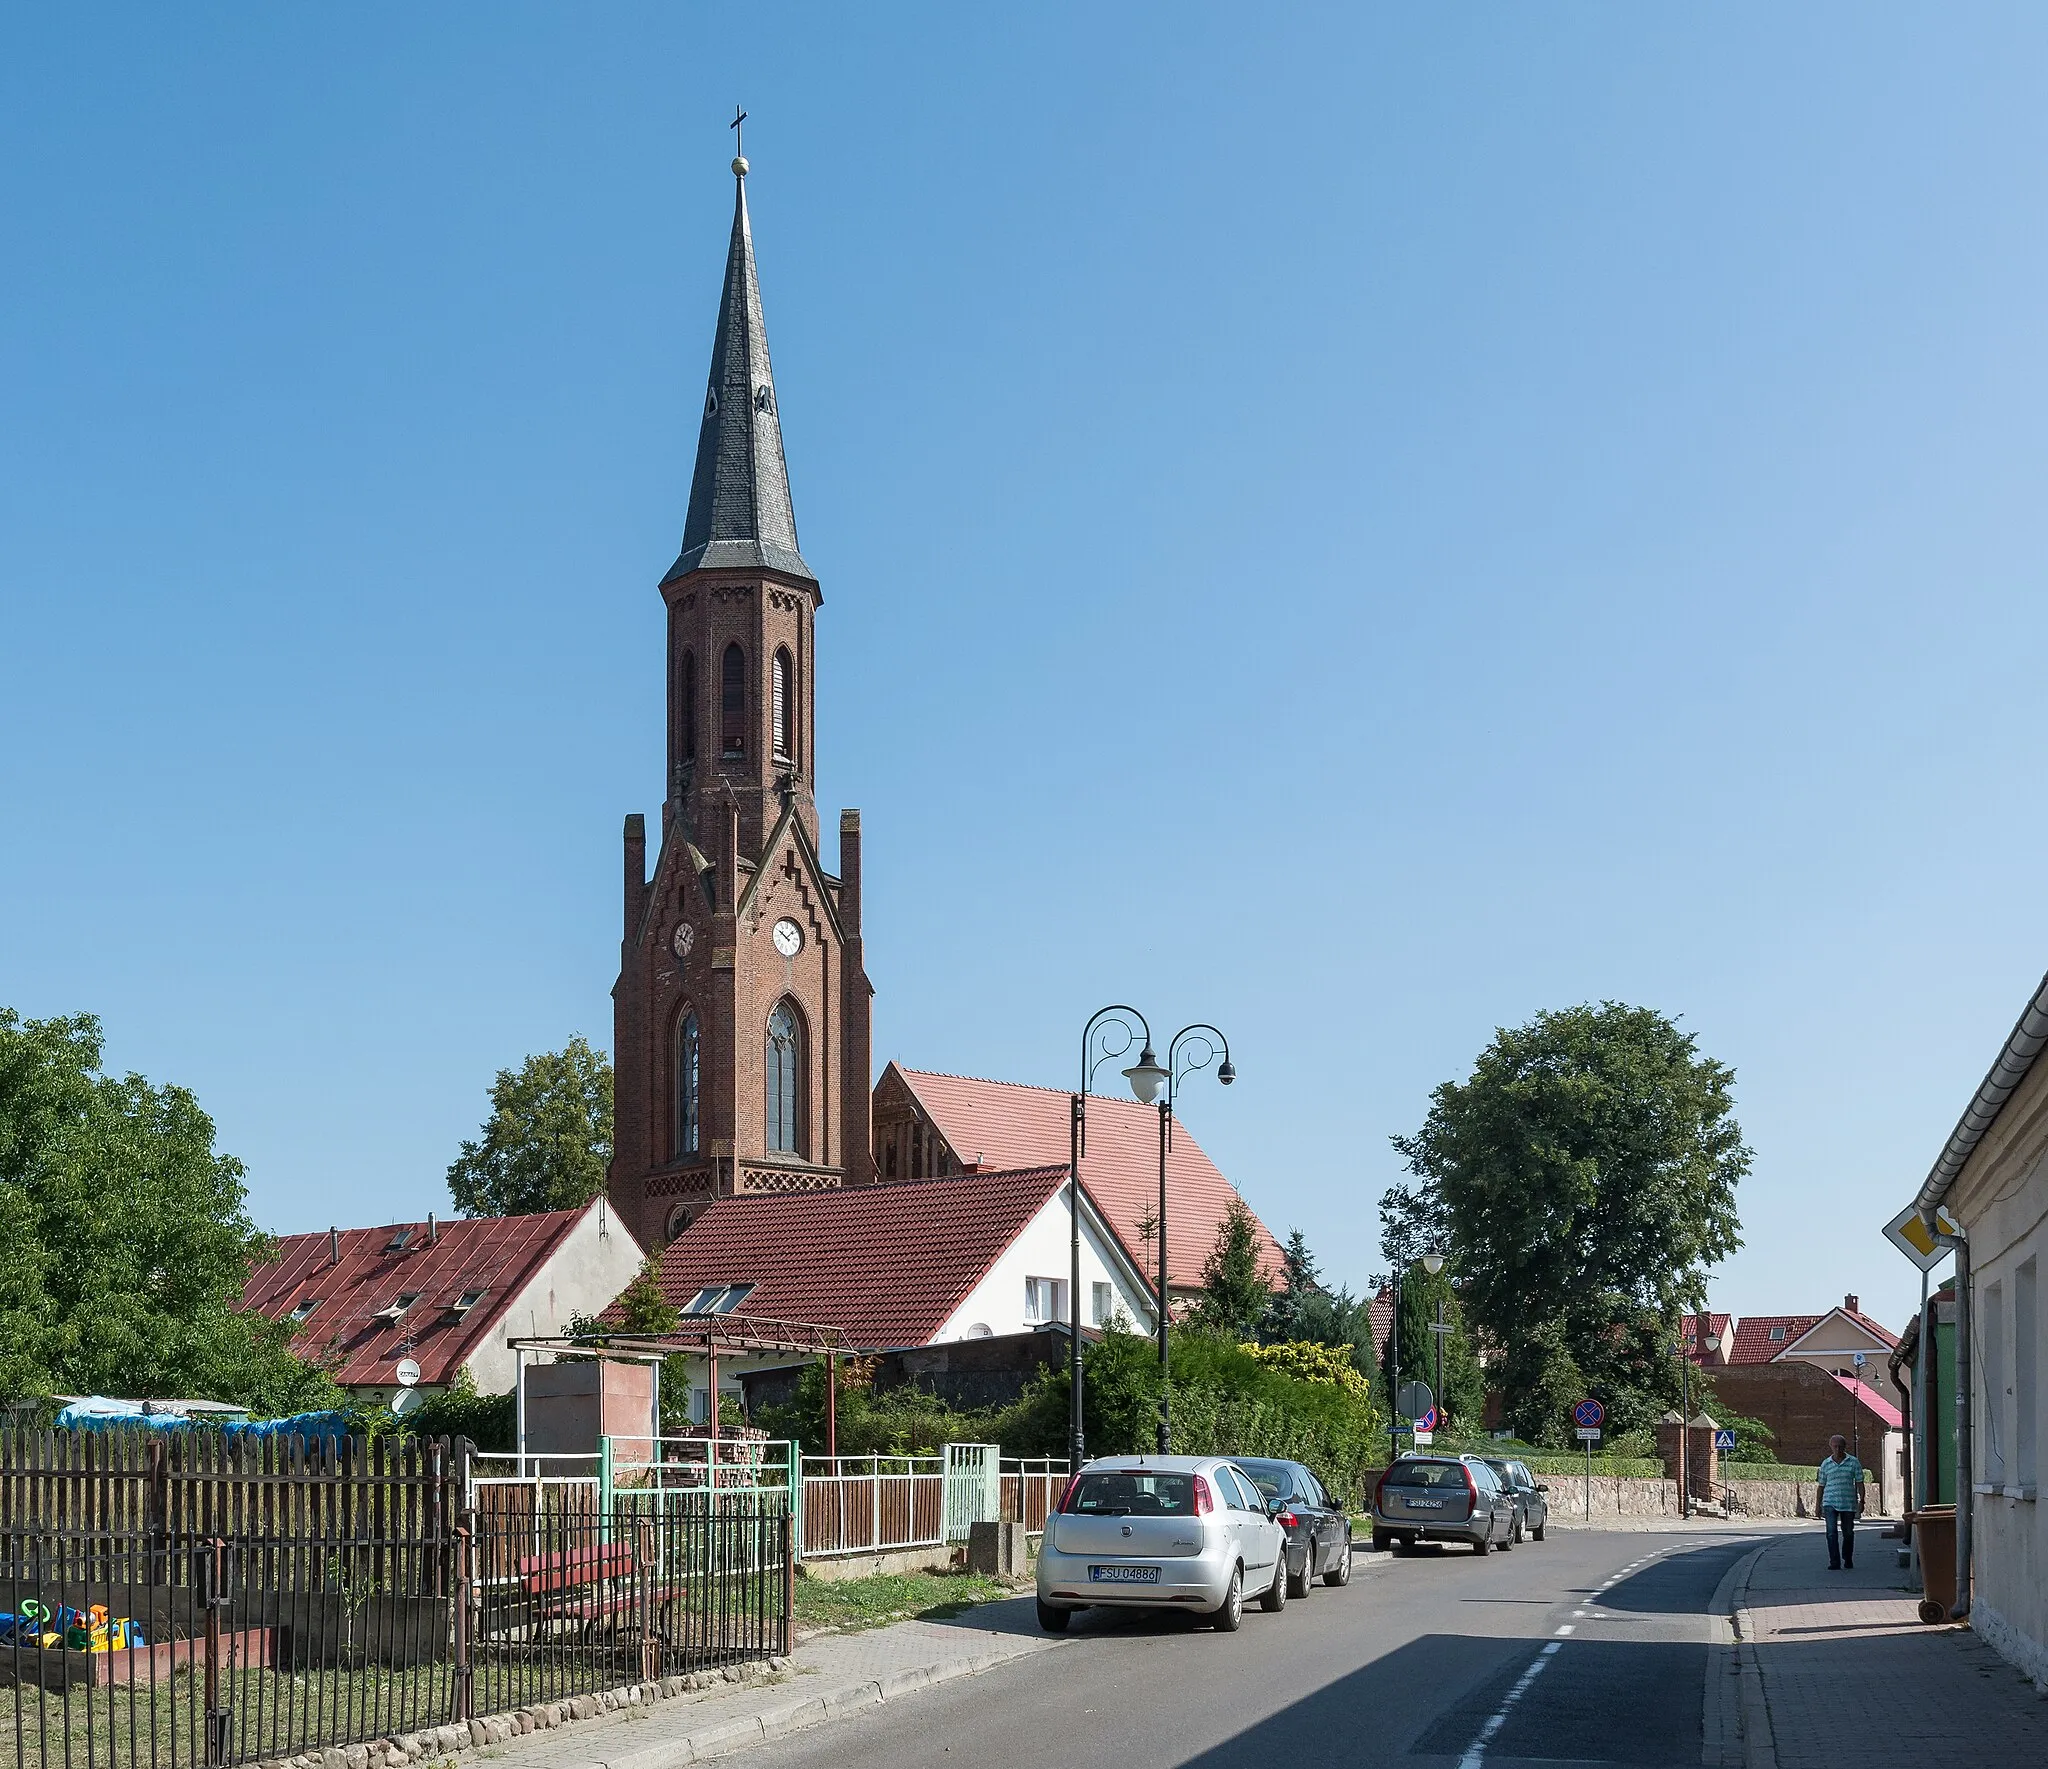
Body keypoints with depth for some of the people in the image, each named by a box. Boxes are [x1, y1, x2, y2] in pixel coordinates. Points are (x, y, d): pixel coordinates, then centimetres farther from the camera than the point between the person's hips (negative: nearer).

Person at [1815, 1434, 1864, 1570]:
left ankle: (1848, 1559, 31)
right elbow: (1821, 1486, 12)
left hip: (1849, 1504, 0)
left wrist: (1861, 1501, -5)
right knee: (1832, 1532, -12)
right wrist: (1818, 1505, 10)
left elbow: (1859, 1483, 3)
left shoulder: (1853, 1462, 3)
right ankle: (1834, 1562, -13)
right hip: (1830, 1503, 0)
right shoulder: (1826, 1464, 6)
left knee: (1848, 1532, 10)